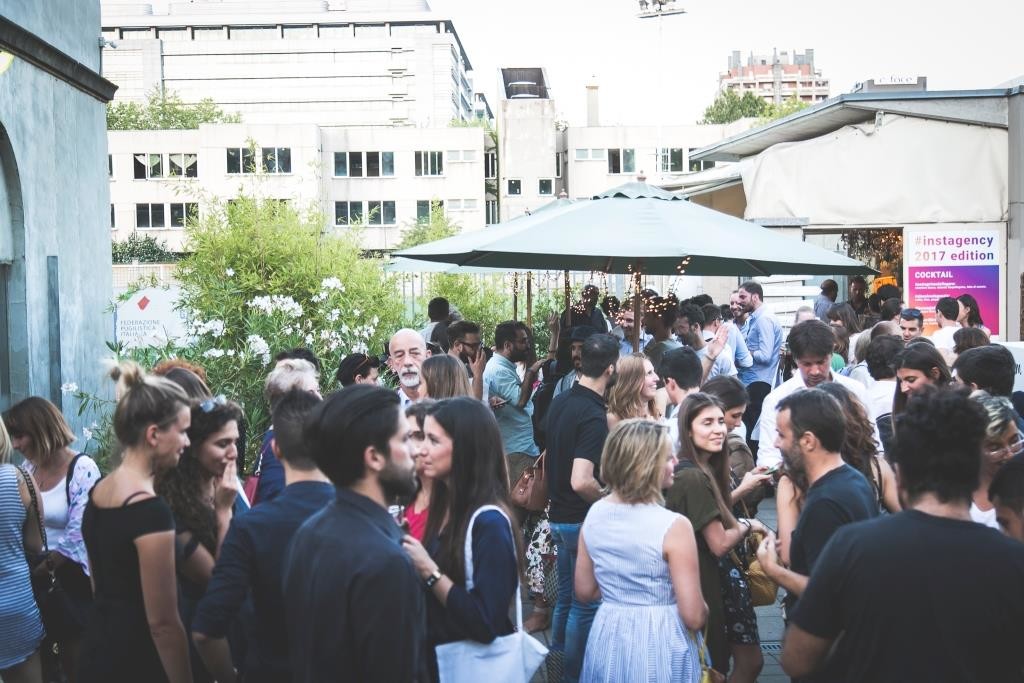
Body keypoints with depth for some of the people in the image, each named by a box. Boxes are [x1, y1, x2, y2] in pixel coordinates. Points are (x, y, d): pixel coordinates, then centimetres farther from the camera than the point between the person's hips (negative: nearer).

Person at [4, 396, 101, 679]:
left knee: (74, 659, 5)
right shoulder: (28, 469, 5)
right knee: (38, 659, 11)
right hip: (35, 576, 6)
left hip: (70, 579, -6)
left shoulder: (82, 469, -14)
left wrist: (43, 569, -19)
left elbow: (77, 535, -17)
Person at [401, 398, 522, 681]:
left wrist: (429, 572, -24)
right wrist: (409, 561, -8)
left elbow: (487, 624, -25)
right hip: (438, 654, 8)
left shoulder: (489, 523, -22)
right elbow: (434, 593, 6)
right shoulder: (444, 502, 1)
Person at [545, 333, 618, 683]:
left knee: (565, 597, 20)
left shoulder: (559, 402, 3)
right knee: (585, 604, 5)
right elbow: (581, 481, -32)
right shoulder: (594, 416, -24)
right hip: (583, 519, -8)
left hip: (559, 514, 8)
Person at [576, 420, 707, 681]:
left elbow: (585, 590, 7)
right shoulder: (674, 526, -21)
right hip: (660, 645, -5)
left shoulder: (594, 514, -4)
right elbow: (694, 617, -18)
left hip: (608, 639, 5)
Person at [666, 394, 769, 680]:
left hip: (716, 575, 10)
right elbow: (720, 543, -21)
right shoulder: (693, 477, -23)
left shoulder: (705, 470, 8)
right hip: (705, 581, -10)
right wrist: (748, 525, -7)